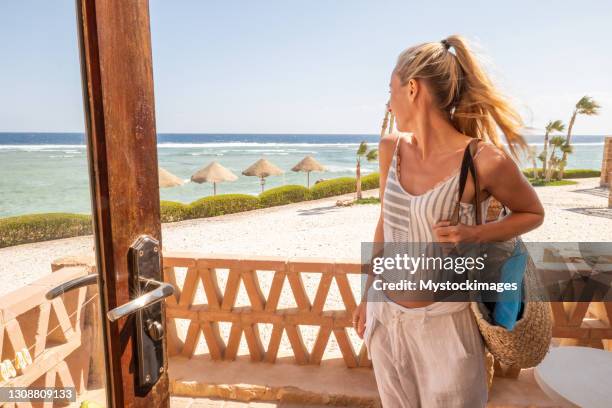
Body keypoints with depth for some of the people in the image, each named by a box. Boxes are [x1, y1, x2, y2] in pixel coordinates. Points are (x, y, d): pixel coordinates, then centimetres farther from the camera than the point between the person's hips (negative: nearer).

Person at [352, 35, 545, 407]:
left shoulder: (483, 160, -19)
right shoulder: (391, 148, -3)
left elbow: (533, 213, -2)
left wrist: (475, 235, -21)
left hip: (443, 324, -4)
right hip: (385, 317, 5)